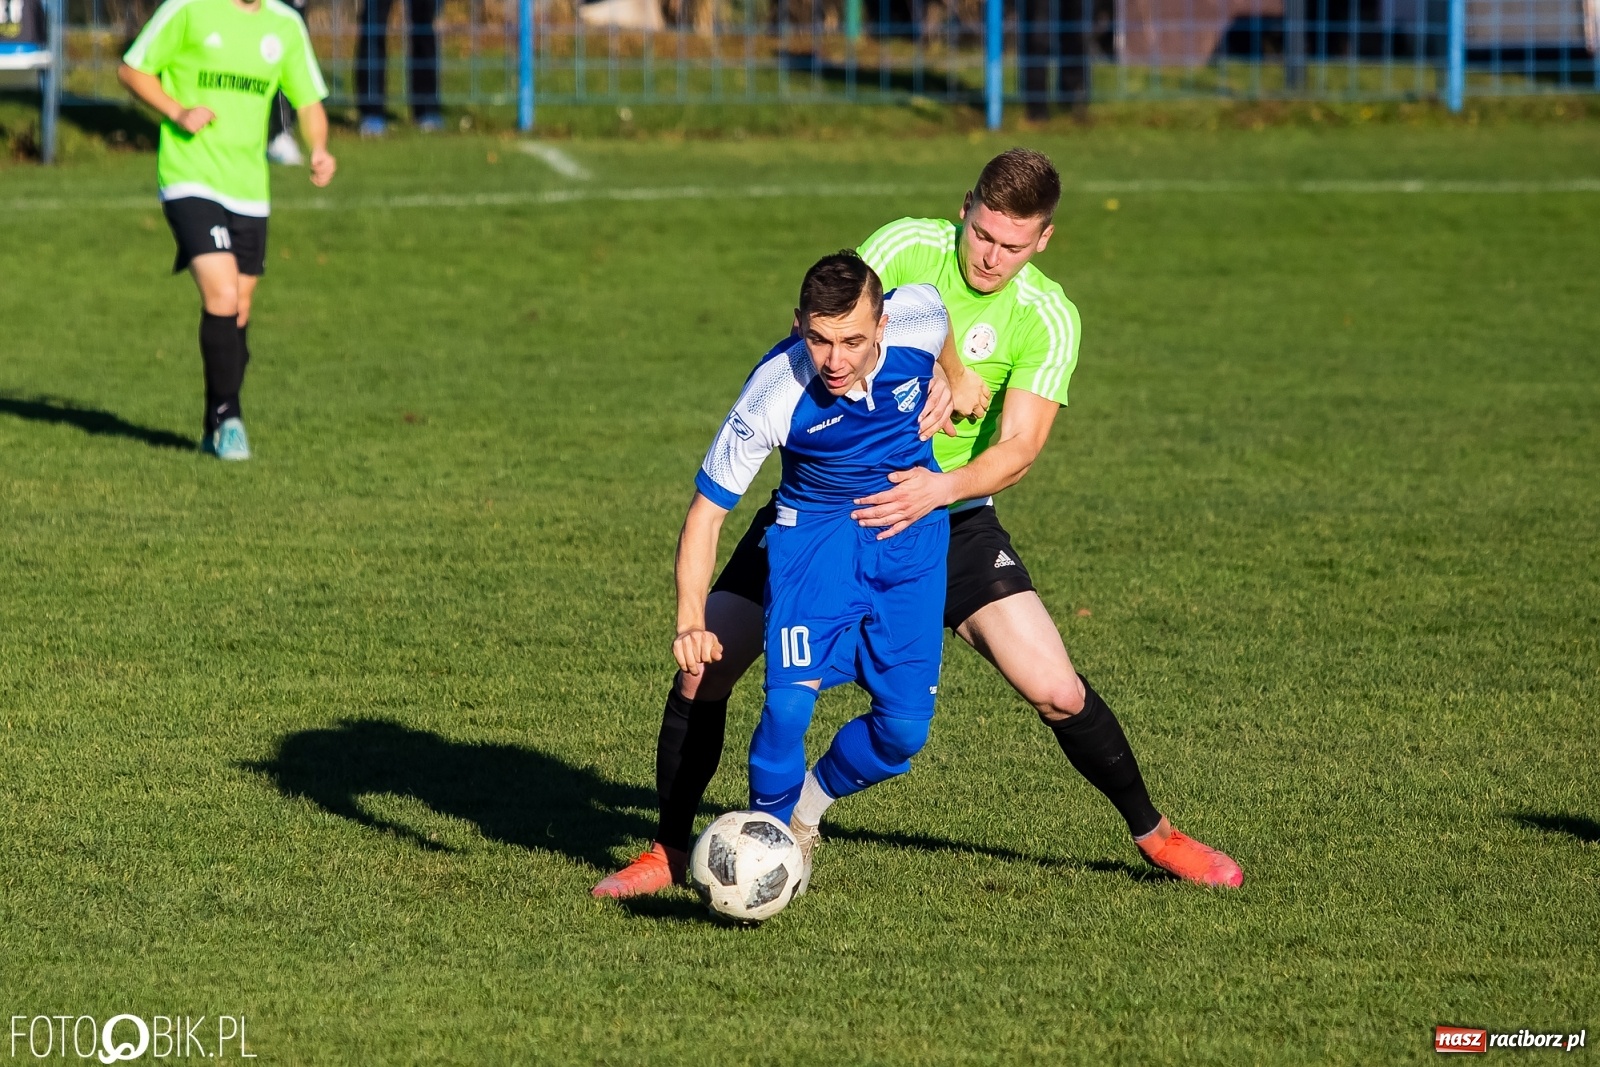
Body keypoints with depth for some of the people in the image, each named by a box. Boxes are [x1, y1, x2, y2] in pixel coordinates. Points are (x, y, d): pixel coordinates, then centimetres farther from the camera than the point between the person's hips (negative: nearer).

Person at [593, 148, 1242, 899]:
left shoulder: (1048, 318, -11)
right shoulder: (903, 247, -12)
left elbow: (1017, 449, -19)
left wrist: (941, 487, -37)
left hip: (949, 516, 0)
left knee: (1055, 690, -10)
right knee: (705, 665, -10)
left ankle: (1152, 834, 15)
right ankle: (669, 851, 10)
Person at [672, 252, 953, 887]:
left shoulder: (921, 320, -24)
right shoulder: (772, 397, -30)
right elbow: (706, 511, -20)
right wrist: (690, 620, -31)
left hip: (912, 530, 3)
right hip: (815, 529, -2)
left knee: (904, 727, -5)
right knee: (790, 700, -22)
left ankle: (810, 802, 26)